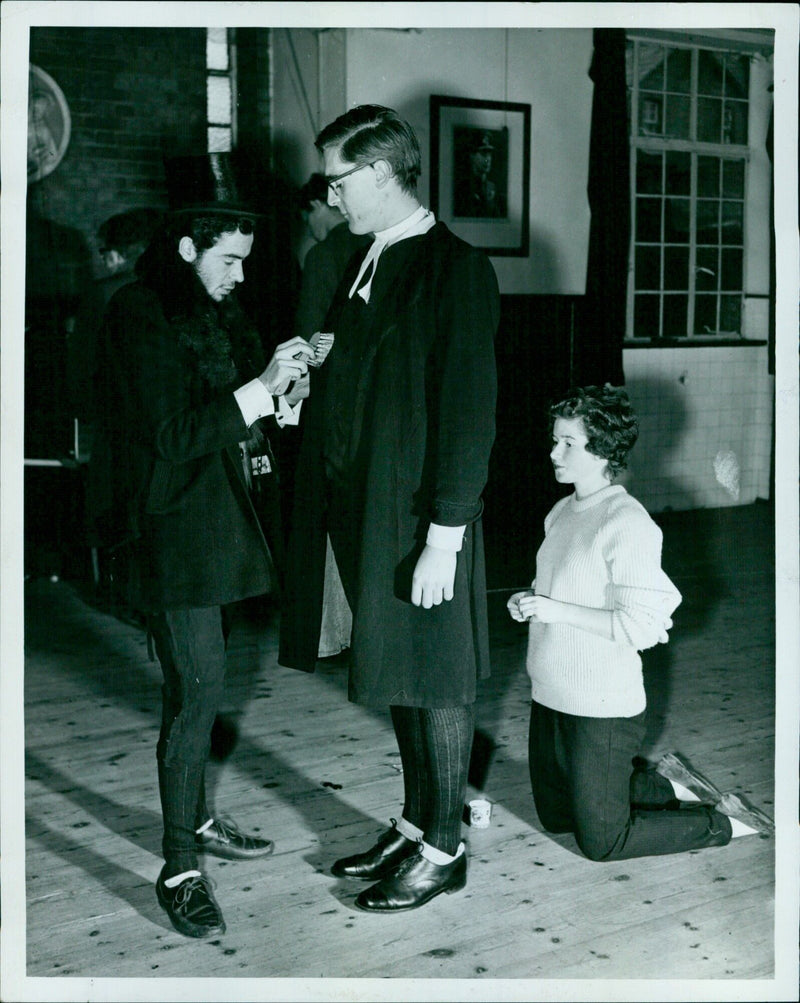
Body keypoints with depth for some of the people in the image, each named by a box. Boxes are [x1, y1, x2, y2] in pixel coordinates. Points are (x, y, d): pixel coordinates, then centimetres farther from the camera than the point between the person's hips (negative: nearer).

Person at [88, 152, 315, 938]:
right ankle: (179, 868, -1)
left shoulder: (213, 309, 12)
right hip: (174, 526, -8)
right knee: (195, 688, -9)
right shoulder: (140, 314, -13)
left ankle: (196, 819, 30)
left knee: (200, 681, 16)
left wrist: (281, 388, -2)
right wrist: (263, 388, -20)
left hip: (219, 521, 8)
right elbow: (174, 434, -19)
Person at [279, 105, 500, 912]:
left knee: (434, 683, 5)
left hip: (419, 521, -8)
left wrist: (444, 537, -20)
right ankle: (414, 825, 33)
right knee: (398, 674, 18)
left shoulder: (454, 270, -14)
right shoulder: (367, 263, 12)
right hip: (361, 507, 8)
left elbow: (467, 413, -18)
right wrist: (303, 383, 3)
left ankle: (443, 850, 21)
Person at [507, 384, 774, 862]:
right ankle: (665, 784, 33)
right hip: (551, 695, 9)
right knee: (555, 816, 20)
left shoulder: (627, 523, -19)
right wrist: (532, 602, 0)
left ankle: (724, 822, 17)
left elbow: (642, 628, -23)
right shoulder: (562, 511, 7)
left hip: (602, 707, -9)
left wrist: (559, 611, -21)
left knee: (601, 840, 1)